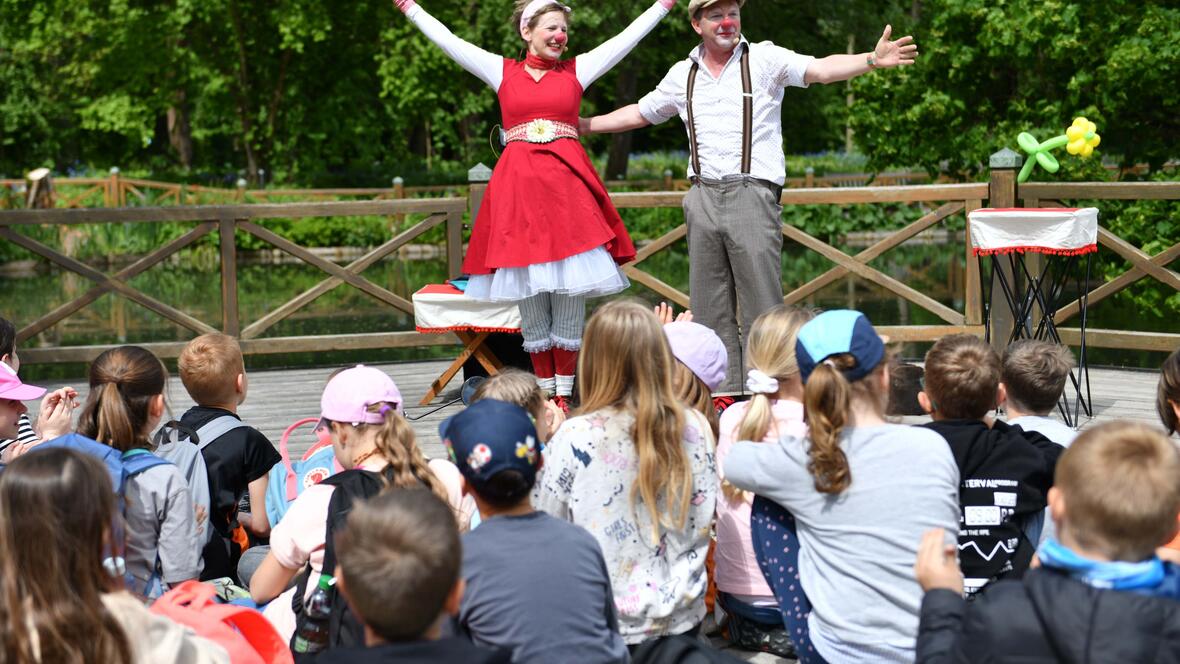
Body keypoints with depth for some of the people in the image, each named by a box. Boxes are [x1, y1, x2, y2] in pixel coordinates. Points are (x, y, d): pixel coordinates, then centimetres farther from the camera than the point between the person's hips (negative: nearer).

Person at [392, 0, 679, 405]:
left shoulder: (577, 69, 13)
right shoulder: (502, 71, 12)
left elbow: (628, 37, 14)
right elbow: (446, 40, 14)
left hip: (567, 182, 0)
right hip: (518, 186, 0)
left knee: (570, 297, -3)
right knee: (529, 297, 2)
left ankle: (564, 393, 5)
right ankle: (544, 391, 10)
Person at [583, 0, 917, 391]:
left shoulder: (764, 59, 0)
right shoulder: (683, 73, 14)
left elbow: (820, 69, -14)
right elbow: (641, 113, 28)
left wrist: (871, 61, -31)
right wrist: (585, 125, 29)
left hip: (752, 195, -5)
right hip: (704, 197, 5)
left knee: (762, 305, -7)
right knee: (710, 308, 6)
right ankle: (725, 392, 13)